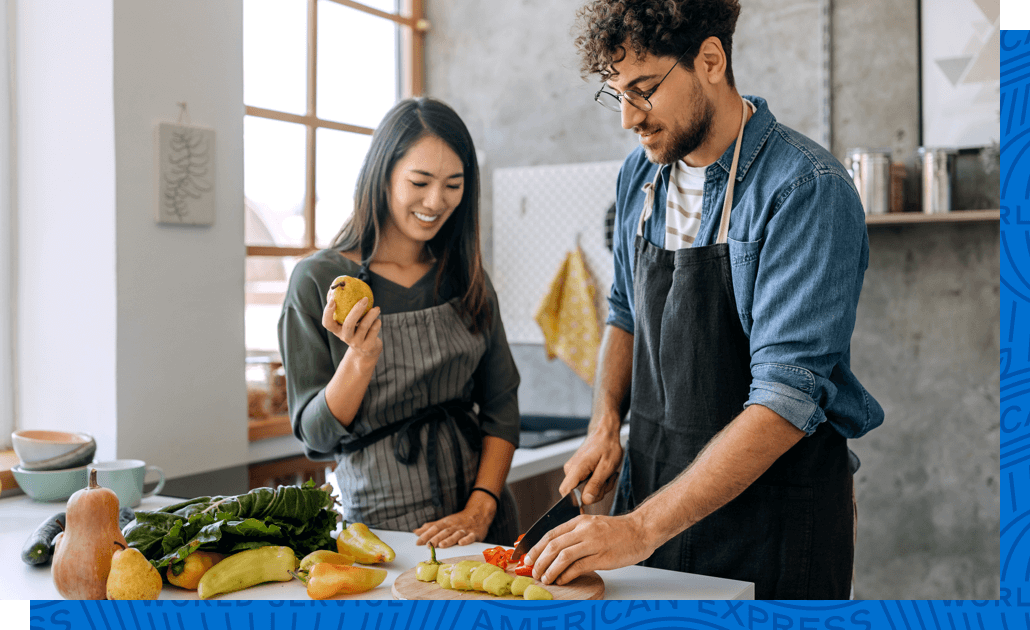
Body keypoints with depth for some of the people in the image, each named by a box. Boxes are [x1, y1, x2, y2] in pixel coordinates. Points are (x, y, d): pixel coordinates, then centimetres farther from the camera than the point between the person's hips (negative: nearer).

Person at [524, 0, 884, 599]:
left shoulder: (808, 189, -20)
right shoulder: (640, 175, 2)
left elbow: (786, 400, -26)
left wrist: (641, 529, -29)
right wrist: (605, 425, -2)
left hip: (774, 518, -6)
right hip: (652, 493, 6)